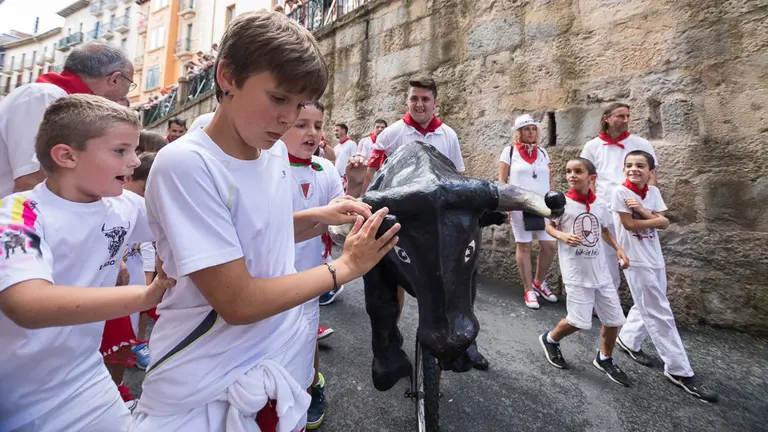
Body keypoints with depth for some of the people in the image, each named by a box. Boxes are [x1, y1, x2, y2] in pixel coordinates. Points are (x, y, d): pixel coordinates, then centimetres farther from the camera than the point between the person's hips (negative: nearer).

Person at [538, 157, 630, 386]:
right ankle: (550, 339, 25)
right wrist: (563, 236, -21)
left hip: (600, 270, 5)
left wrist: (618, 248, 3)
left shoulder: (600, 204, 2)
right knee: (579, 321, -5)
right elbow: (549, 226, -1)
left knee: (614, 318, 13)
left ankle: (604, 359, 37)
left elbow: (604, 230, 17)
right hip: (576, 272, -5)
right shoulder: (562, 202, -11)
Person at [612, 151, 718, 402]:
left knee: (648, 307, 17)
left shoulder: (653, 192, 5)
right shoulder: (620, 191, -12)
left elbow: (665, 224, -2)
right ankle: (680, 371, 11)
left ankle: (628, 340, 39)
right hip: (636, 261, -6)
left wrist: (642, 210, -16)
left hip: (655, 258, 6)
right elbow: (629, 224, -15)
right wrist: (656, 218, -6)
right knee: (660, 314, -1)